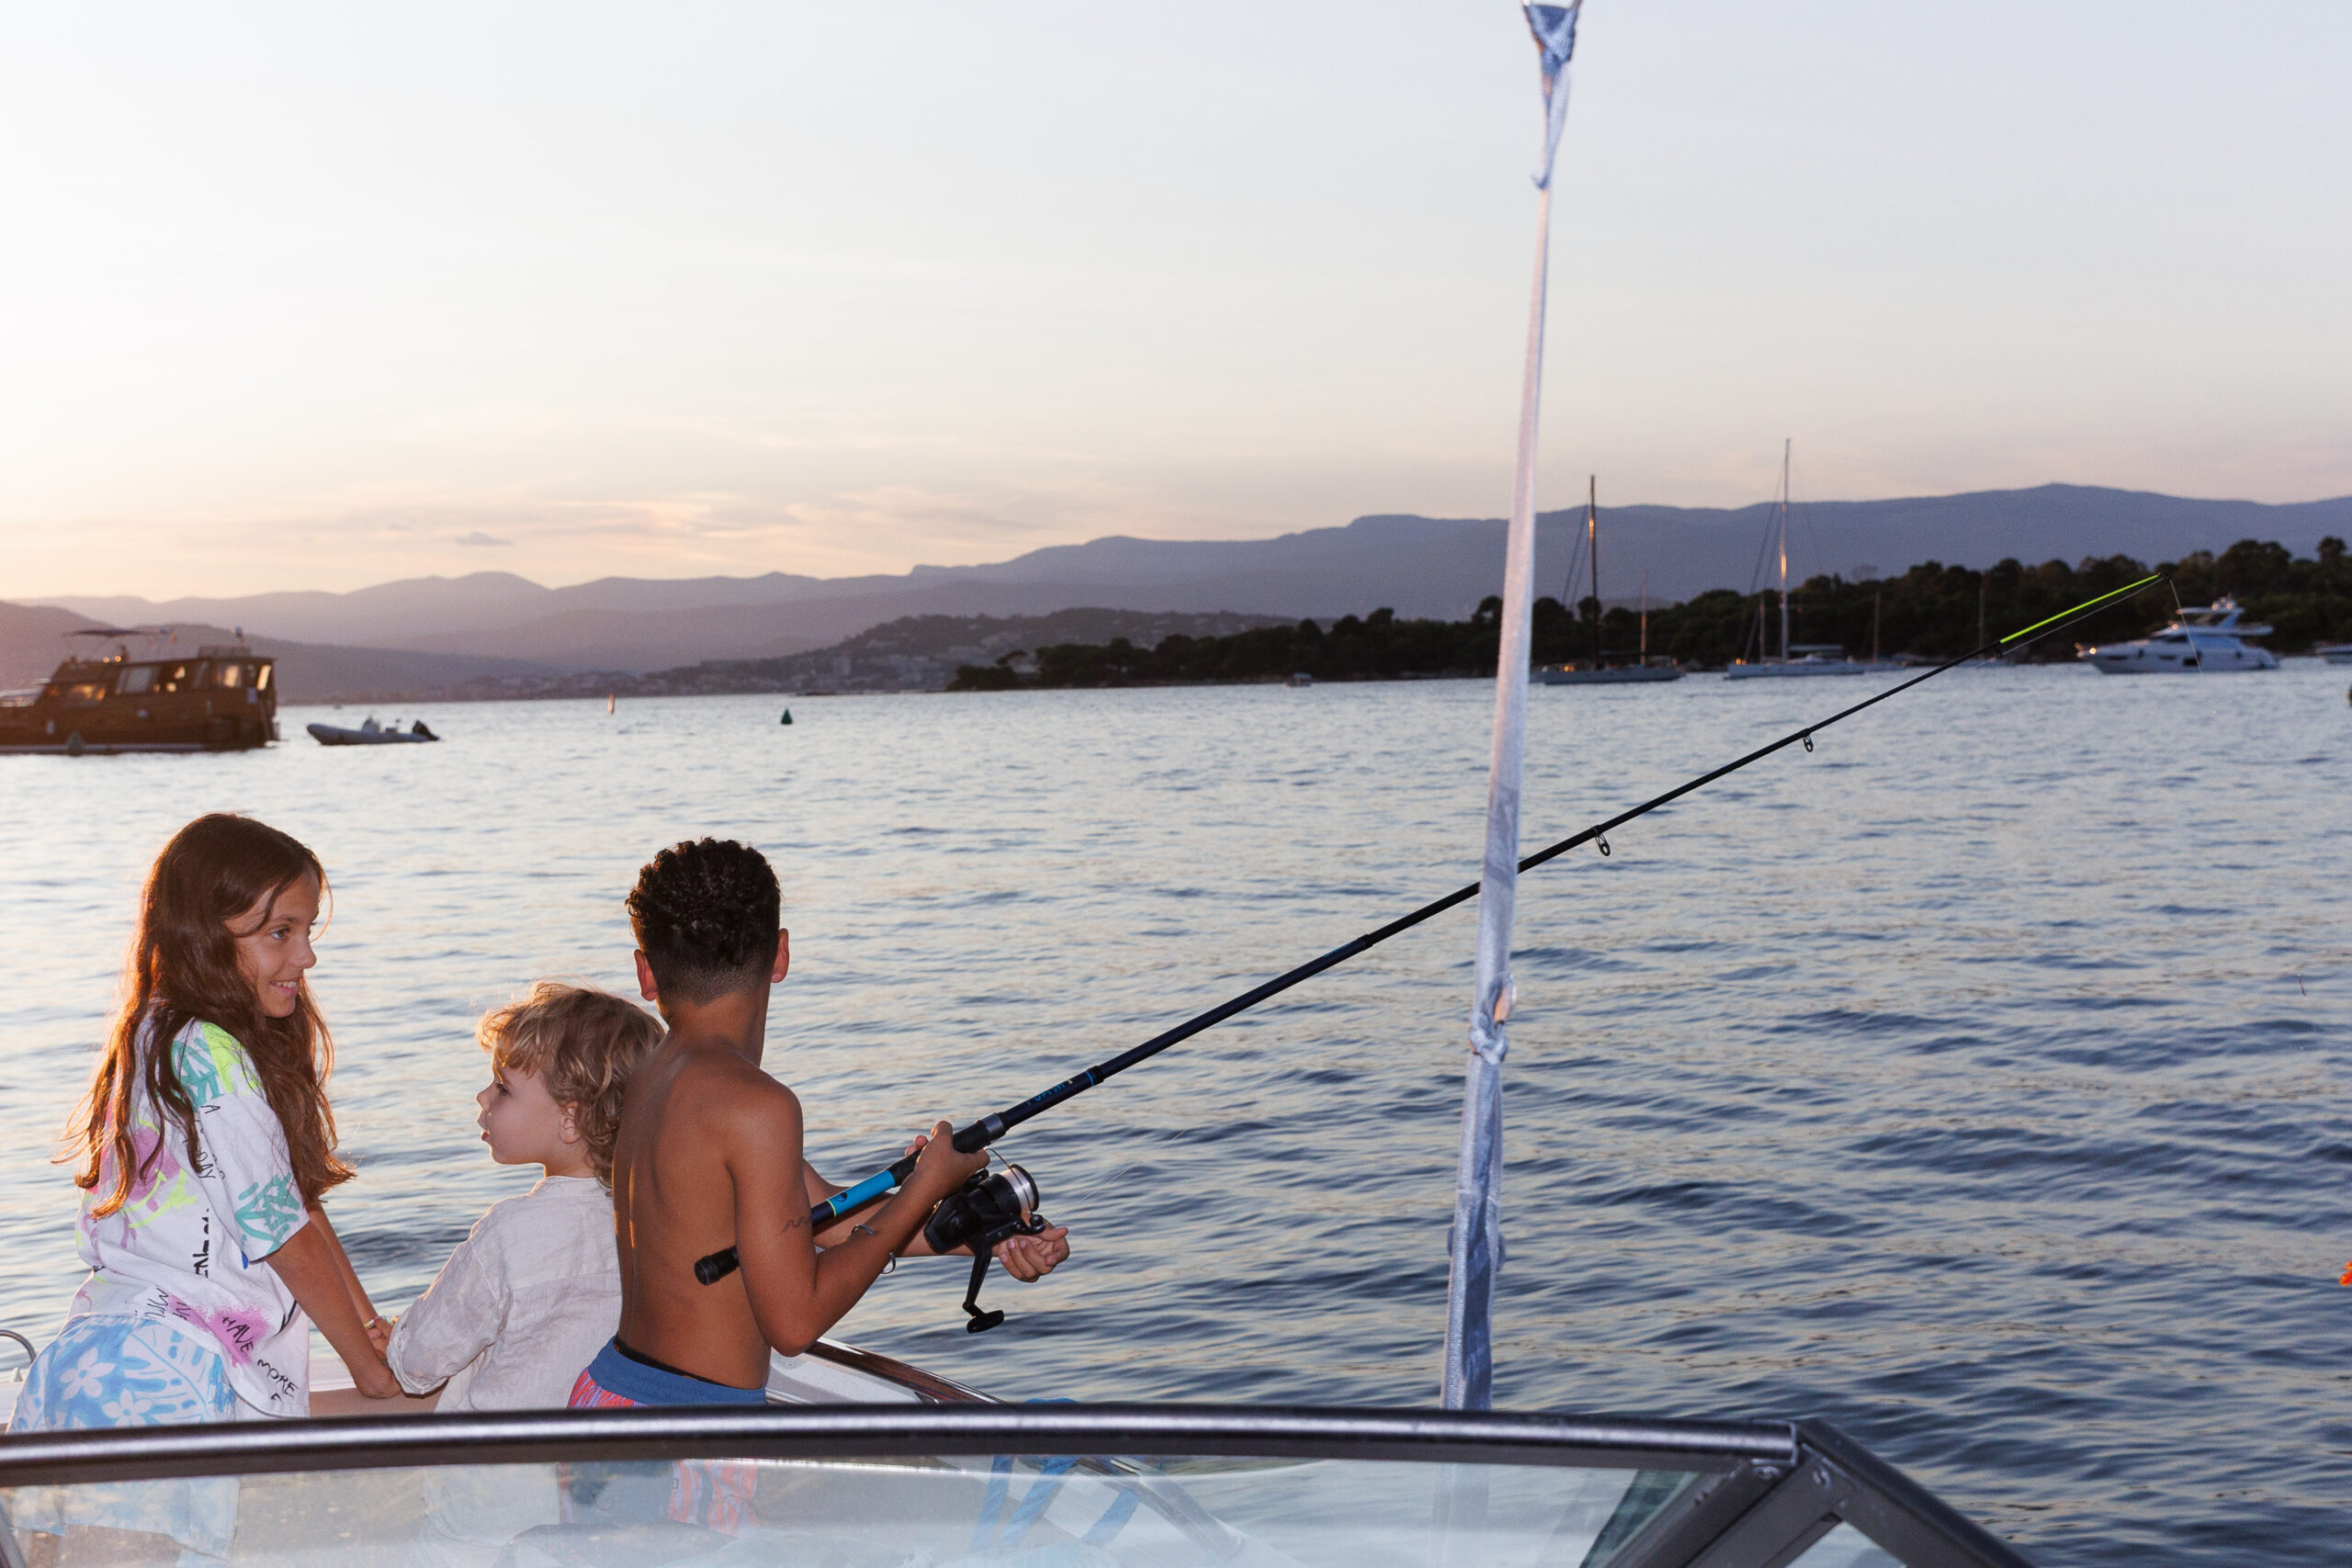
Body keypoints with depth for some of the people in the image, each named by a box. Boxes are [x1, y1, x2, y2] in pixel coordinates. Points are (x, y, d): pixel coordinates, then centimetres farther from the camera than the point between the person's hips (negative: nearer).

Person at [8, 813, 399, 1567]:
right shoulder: (208, 1056, -12)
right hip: (162, 1370, -10)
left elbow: (301, 1203, 21)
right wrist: (369, 1364, 5)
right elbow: (283, 1234, -7)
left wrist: (372, 1325, 22)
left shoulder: (164, 1040, 18)